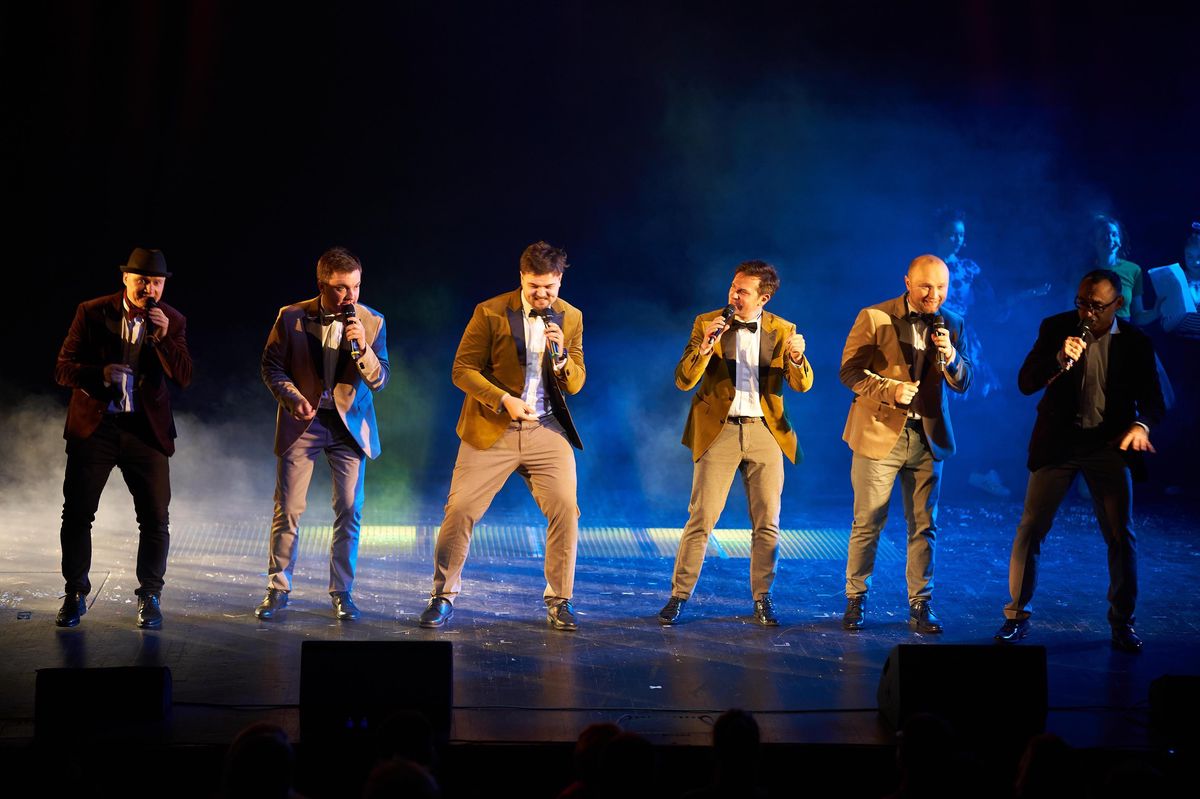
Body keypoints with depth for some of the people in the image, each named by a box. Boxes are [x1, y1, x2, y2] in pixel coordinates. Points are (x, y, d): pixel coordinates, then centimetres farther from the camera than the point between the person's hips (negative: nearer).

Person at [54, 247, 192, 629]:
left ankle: (149, 597, 13)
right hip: (93, 426, -1)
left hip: (146, 429, 1)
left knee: (155, 519, 0)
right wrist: (101, 373, -23)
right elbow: (64, 368, -3)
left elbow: (184, 377, -6)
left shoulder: (173, 321, 1)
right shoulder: (92, 312, -2)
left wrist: (163, 338, -20)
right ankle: (75, 595, 16)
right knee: (76, 515, 2)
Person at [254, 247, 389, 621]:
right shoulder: (291, 317, -6)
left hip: (350, 423, 1)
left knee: (349, 511, 1)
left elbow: (380, 380, -6)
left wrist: (361, 347, -23)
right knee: (287, 510, 1)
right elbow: (271, 366, 1)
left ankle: (342, 592, 13)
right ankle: (277, 590, 13)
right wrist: (292, 397, -16)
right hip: (302, 422, -1)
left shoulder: (372, 322, -4)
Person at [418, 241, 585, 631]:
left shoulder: (571, 318, 6)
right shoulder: (491, 313, -4)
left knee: (565, 510, -7)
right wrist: (503, 400, -18)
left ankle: (559, 602, 7)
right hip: (492, 430, -2)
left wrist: (560, 354, -15)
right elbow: (462, 369, -5)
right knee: (460, 509, -5)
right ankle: (443, 596, 12)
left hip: (547, 431, 2)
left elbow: (576, 383, 6)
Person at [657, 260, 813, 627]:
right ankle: (679, 596, 5)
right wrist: (706, 346, -22)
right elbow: (683, 381, -5)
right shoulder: (707, 323, 0)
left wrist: (797, 359, -22)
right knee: (701, 519, -4)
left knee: (767, 523, 5)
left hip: (765, 432, 2)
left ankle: (762, 599, 17)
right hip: (719, 430, -2)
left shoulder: (783, 330, 4)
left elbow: (802, 385, 0)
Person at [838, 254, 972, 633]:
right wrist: (891, 390, -22)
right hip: (879, 434, -3)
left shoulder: (952, 324, 6)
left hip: (928, 437, 3)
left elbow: (962, 384, 4)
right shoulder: (874, 318, -5)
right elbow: (850, 371, -8)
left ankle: (920, 605, 15)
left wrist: (951, 356, -16)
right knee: (867, 524, 4)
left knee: (924, 527, 7)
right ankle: (856, 599, 16)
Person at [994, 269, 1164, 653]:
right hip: (1058, 440, 0)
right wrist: (1059, 358, -24)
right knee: (1030, 529, -1)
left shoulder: (1135, 342, -2)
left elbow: (1153, 398, -3)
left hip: (1109, 444, 0)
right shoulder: (1056, 328, -3)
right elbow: (1026, 383, -6)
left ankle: (1122, 622, 16)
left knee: (1121, 536, 3)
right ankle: (1017, 616, 10)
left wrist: (1141, 424, -26)